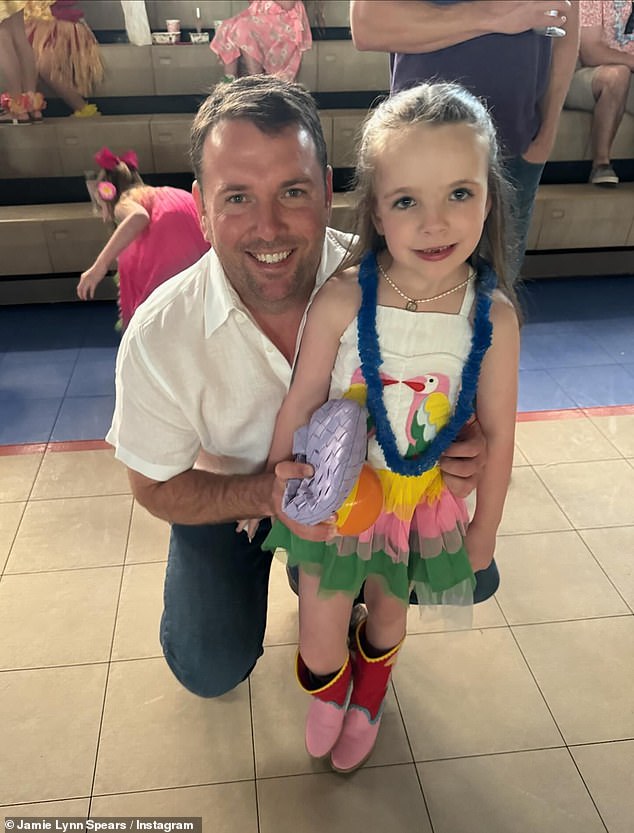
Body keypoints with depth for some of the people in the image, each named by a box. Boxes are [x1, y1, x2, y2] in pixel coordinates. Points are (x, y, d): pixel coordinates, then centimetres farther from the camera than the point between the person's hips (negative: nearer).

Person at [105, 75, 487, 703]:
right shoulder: (158, 337, -30)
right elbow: (156, 486, -17)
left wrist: (457, 444, -33)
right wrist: (267, 494, -35)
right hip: (226, 498, -1)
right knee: (211, 670, -7)